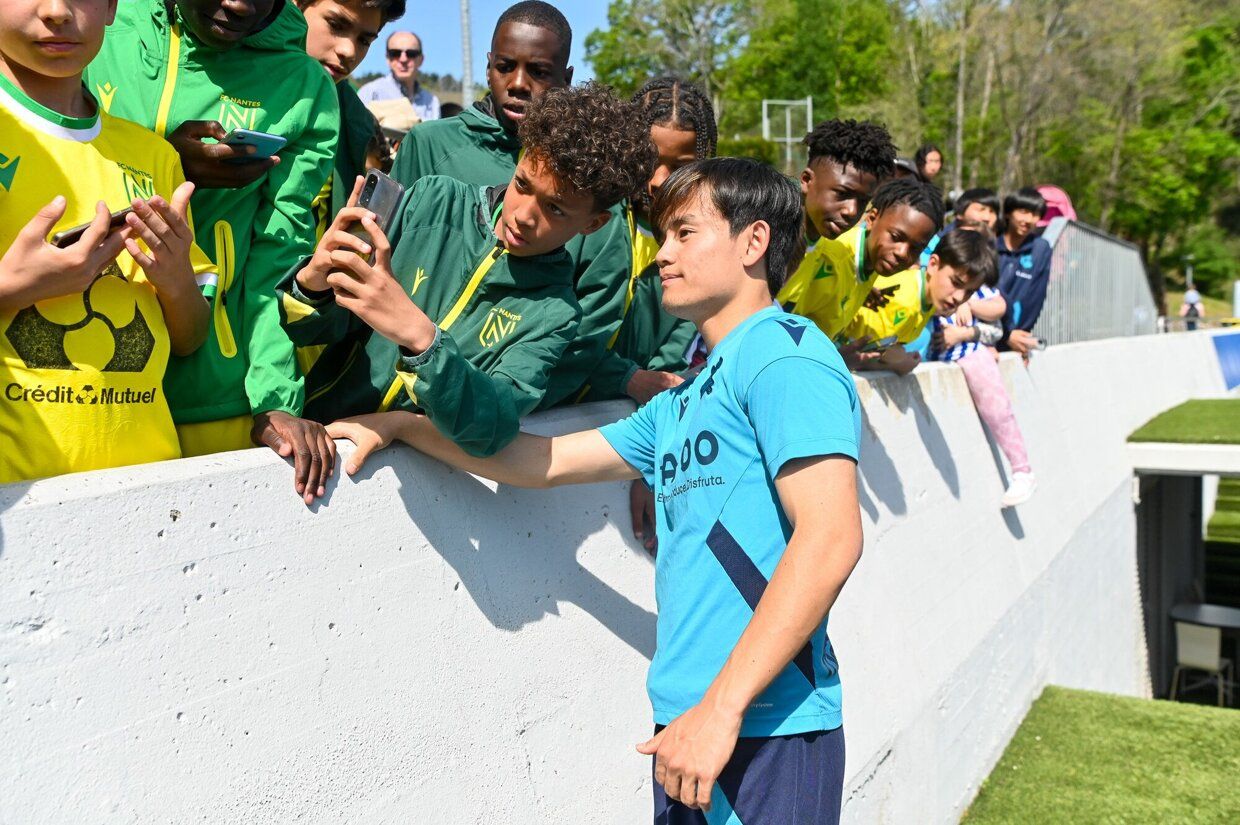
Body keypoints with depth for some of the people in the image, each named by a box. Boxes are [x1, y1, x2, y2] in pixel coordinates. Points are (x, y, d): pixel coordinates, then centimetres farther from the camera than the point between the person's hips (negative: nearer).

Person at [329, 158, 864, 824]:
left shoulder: (782, 352, -9)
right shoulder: (684, 402, 17)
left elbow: (830, 540, -20)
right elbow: (541, 462, 20)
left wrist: (721, 706, -21)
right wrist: (399, 425, 15)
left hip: (766, 726, -8)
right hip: (688, 721, 8)